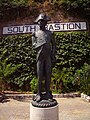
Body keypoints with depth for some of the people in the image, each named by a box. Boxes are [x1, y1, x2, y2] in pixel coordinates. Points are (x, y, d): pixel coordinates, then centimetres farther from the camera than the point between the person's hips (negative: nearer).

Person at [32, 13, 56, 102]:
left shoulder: (49, 33, 12)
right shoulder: (35, 33, 10)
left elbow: (53, 45, 13)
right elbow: (33, 45, 2)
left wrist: (53, 55, 4)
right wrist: (42, 43, -11)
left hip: (48, 57, 1)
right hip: (40, 56, -1)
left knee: (48, 75, 3)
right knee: (40, 76, 0)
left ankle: (48, 93, 12)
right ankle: (39, 94, 8)